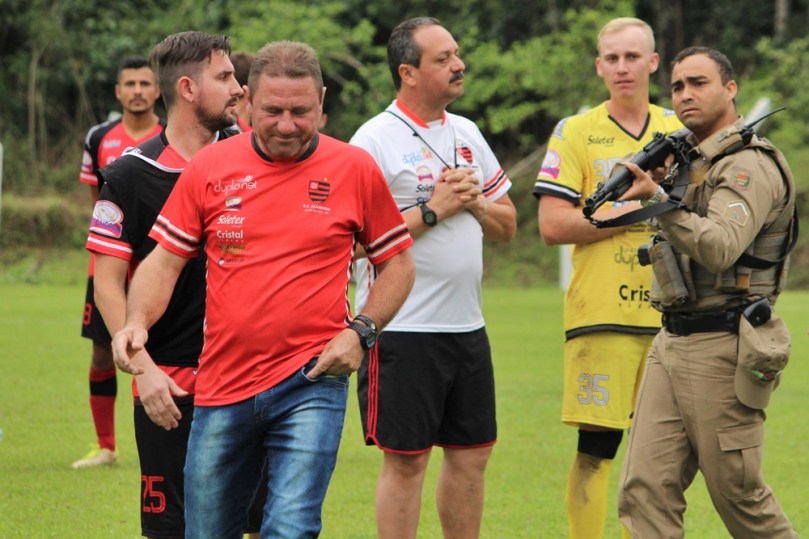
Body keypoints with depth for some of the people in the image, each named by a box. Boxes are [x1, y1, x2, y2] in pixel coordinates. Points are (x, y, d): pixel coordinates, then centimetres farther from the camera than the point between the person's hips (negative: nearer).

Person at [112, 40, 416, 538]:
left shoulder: (355, 169, 0)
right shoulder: (209, 166, 3)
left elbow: (398, 262, 10)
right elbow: (164, 260, 6)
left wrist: (360, 331, -5)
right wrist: (137, 322, -12)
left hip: (312, 384, -2)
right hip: (223, 383, 3)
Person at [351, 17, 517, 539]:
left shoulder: (467, 133, 12)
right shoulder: (376, 140, -10)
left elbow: (508, 224, 16)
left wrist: (475, 202, -4)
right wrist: (433, 210, -16)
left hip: (468, 326, 7)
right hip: (403, 332, -7)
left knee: (472, 454, 10)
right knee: (406, 459, -2)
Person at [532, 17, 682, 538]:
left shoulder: (679, 132, 14)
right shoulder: (575, 133, 2)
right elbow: (553, 225, -7)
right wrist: (633, 211, -11)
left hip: (669, 314, 4)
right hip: (602, 315, -4)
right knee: (596, 448, -6)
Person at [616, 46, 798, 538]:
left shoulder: (751, 165, -10)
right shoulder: (688, 160, 18)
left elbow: (720, 248, -27)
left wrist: (659, 199, -36)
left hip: (723, 350, -8)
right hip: (672, 345, 8)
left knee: (739, 495, -1)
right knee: (646, 490, -2)